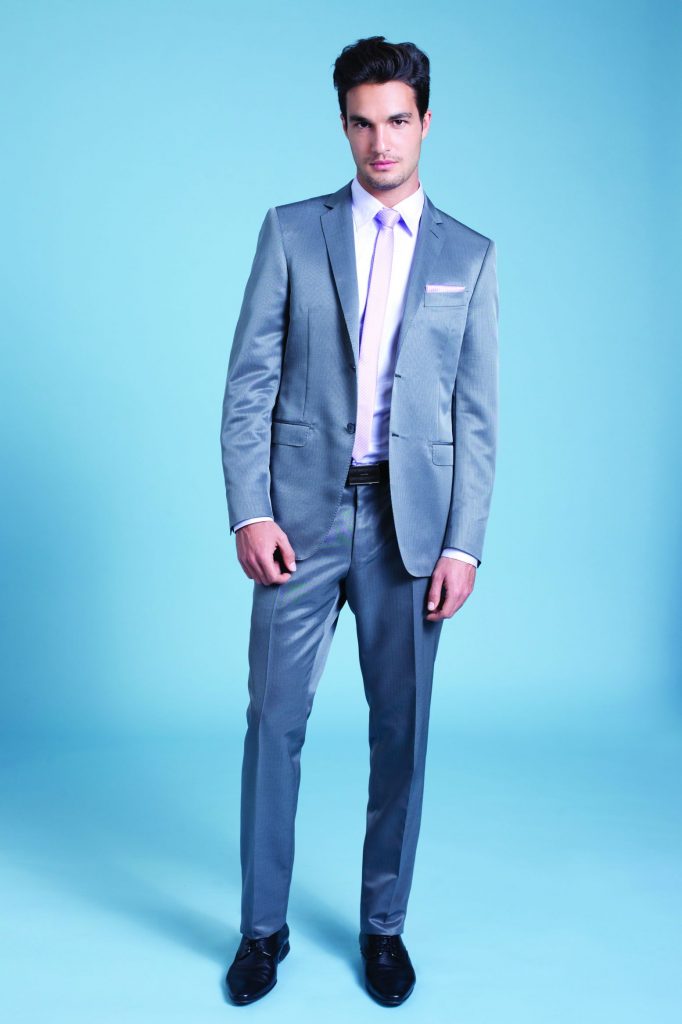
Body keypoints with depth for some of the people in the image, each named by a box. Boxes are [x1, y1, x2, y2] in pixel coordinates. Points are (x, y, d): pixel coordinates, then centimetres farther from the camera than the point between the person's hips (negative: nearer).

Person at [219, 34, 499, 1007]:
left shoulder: (468, 256, 7)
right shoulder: (291, 231, 6)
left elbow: (478, 416, 4)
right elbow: (248, 382, 1)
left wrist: (463, 544, -3)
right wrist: (250, 511, -9)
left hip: (411, 524, 1)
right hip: (302, 513, 0)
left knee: (401, 728, 8)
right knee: (274, 718, 4)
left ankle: (384, 924, 26)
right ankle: (263, 926, 21)